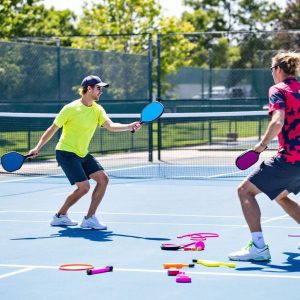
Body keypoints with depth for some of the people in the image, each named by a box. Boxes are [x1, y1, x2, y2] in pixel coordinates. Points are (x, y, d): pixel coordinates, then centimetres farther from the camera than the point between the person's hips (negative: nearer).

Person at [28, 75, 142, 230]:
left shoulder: (98, 110, 2)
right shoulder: (71, 108, -15)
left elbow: (111, 126, -13)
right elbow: (52, 129, -10)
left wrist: (130, 126, -30)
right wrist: (37, 148, -15)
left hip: (83, 154, 7)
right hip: (66, 152, -7)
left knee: (103, 179, -6)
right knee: (84, 186, -16)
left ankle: (90, 218, 1)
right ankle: (60, 215, 4)